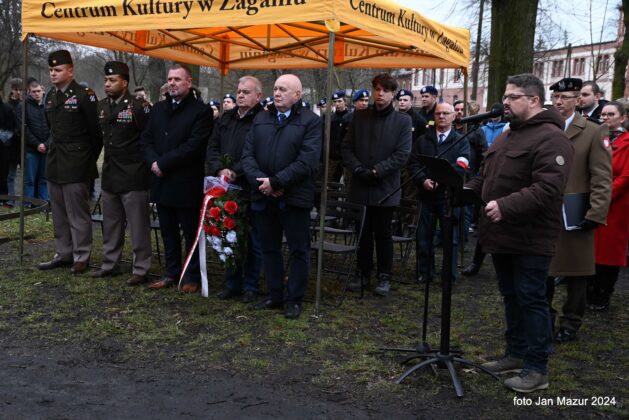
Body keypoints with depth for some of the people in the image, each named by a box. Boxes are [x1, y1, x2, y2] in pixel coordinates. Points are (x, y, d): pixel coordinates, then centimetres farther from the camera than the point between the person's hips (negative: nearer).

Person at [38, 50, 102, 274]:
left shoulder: (84, 95, -11)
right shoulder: (50, 96, 12)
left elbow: (96, 130, -8)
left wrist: (90, 159, -2)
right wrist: (54, 150, 17)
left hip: (76, 164, -8)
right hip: (54, 162, 8)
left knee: (78, 213, -3)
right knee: (59, 212, 13)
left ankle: (81, 257, 6)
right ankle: (63, 254, 23)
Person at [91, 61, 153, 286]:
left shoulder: (139, 106, -12)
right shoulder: (101, 106, 10)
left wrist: (146, 163, -8)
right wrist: (108, 160, 15)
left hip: (133, 176, -7)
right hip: (109, 174, 7)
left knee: (138, 225, -1)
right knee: (110, 224, 16)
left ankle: (141, 269, 8)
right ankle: (110, 264, 28)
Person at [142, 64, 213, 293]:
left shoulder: (201, 111, -7)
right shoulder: (158, 109, 14)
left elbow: (194, 146, -16)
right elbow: (146, 139, 11)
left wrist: (163, 163, -16)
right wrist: (153, 162, -8)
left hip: (187, 184, -6)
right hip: (161, 182, 6)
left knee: (191, 233, 4)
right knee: (168, 232, 14)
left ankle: (193, 277, 14)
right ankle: (171, 273, 26)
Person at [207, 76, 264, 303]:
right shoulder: (226, 119, 14)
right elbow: (212, 148, 9)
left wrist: (235, 171, -19)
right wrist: (220, 169, -8)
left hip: (251, 190, -6)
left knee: (253, 242, 5)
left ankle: (250, 286, 18)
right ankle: (232, 284, 25)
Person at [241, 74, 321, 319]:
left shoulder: (310, 121, -5)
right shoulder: (260, 120, 12)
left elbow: (307, 161, -15)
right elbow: (247, 155, 5)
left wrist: (275, 182, -18)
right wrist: (260, 181, -12)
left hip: (294, 197, -5)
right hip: (264, 197, 5)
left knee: (298, 250, 4)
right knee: (269, 248, 14)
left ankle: (294, 299, 17)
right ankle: (275, 296, 26)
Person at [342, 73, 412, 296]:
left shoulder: (403, 121, -1)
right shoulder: (359, 116, 8)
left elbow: (402, 154, -8)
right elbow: (347, 147, 6)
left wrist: (376, 171, -15)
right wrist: (358, 169, -10)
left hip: (386, 188, -3)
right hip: (361, 186, 3)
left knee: (383, 234, 5)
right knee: (363, 233, 10)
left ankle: (384, 276, 17)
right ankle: (363, 274, 22)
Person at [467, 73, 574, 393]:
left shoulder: (550, 138, -15)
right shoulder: (507, 136, 16)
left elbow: (547, 189, -26)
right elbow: (486, 176, 23)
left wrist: (506, 206, -32)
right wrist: (468, 190, 5)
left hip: (531, 238, -9)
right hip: (503, 235, 9)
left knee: (531, 300, -2)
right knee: (511, 297, 17)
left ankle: (537, 369, 8)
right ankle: (516, 354, 30)